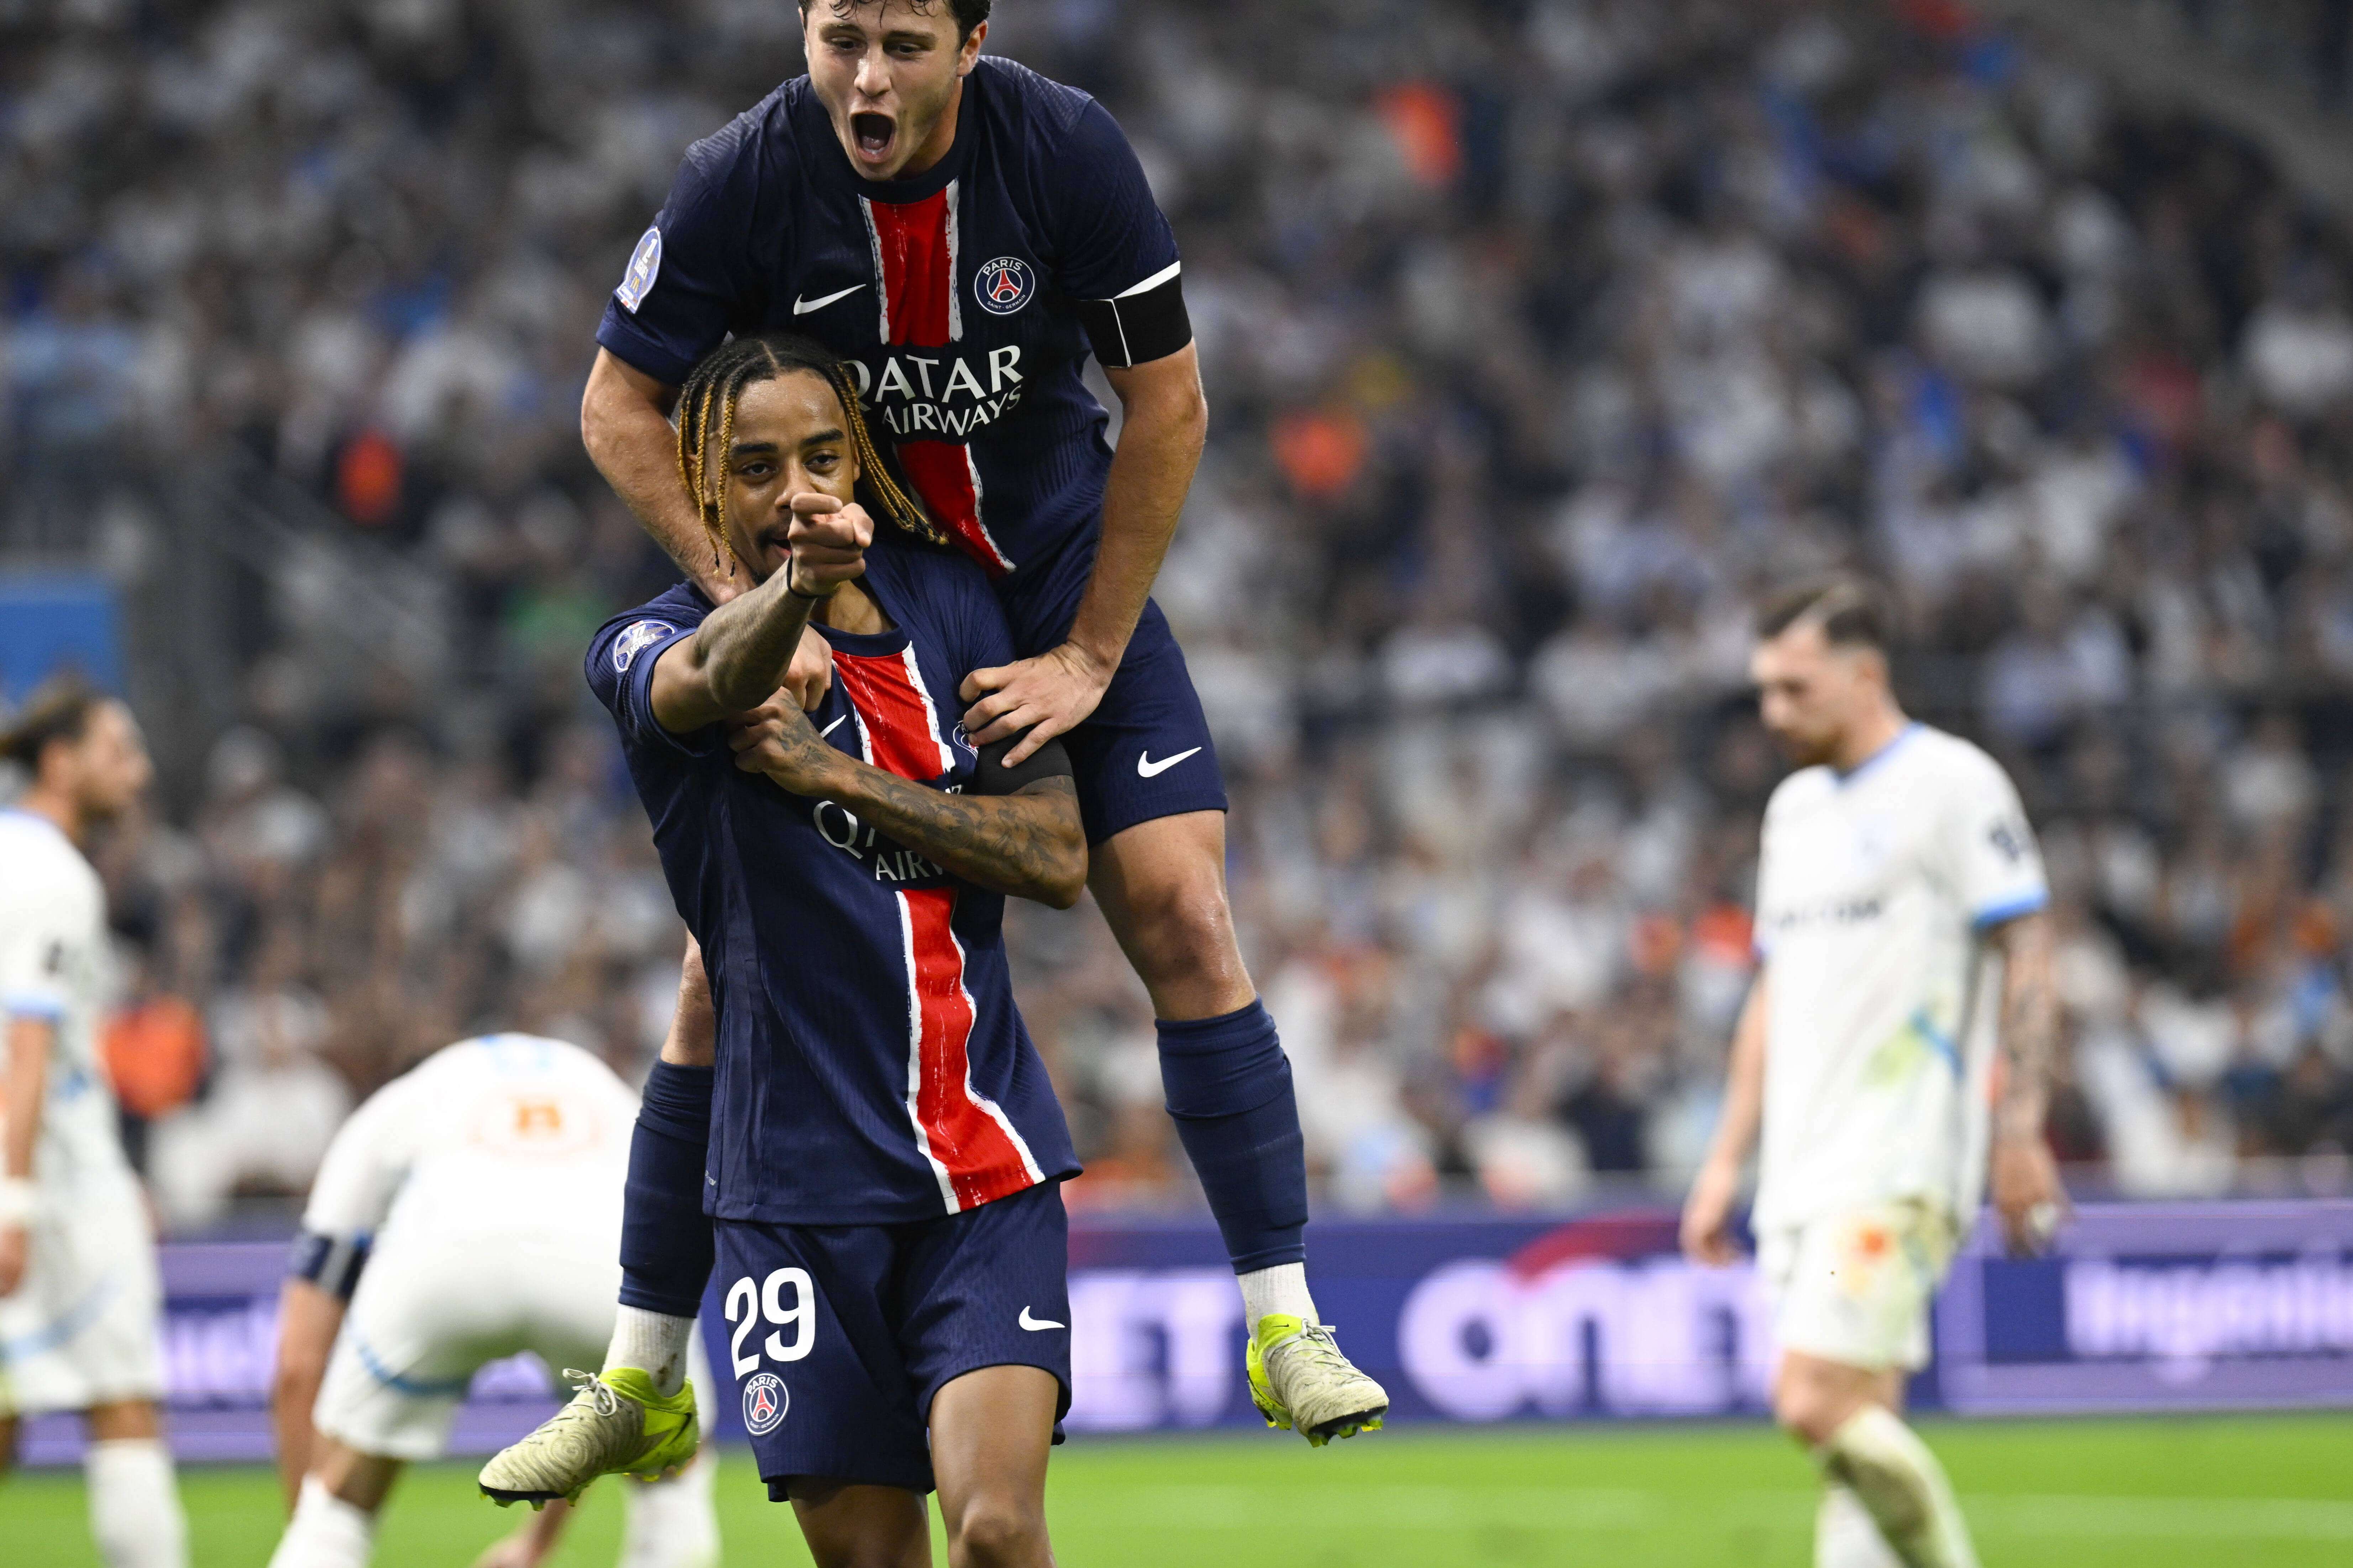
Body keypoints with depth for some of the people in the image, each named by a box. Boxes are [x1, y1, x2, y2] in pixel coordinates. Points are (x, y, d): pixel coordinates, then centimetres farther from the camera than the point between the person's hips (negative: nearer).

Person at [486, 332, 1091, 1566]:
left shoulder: (954, 606, 7)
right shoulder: (649, 651, -2)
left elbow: (1059, 857, 1)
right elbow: (713, 679, -28)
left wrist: (843, 777, -10)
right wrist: (796, 587, -50)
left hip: (987, 1165, 1)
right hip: (796, 1178, -1)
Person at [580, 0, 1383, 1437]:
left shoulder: (1067, 149, -21)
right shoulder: (746, 179, -20)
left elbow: (1169, 405, -12)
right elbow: (621, 407, -9)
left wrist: (1088, 656, -13)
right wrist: (746, 604, -20)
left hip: (1065, 577, 0)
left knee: (1184, 916, -13)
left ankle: (1286, 1324, -4)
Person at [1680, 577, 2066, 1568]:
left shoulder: (1951, 784, -5)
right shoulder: (1796, 807, 19)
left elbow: (2026, 958, -9)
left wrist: (2019, 1133, -16)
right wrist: (1727, 1161, 19)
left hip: (1897, 1168, -8)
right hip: (1803, 1174, 8)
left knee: (1820, 1405, -19)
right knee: (1858, 1425, 4)